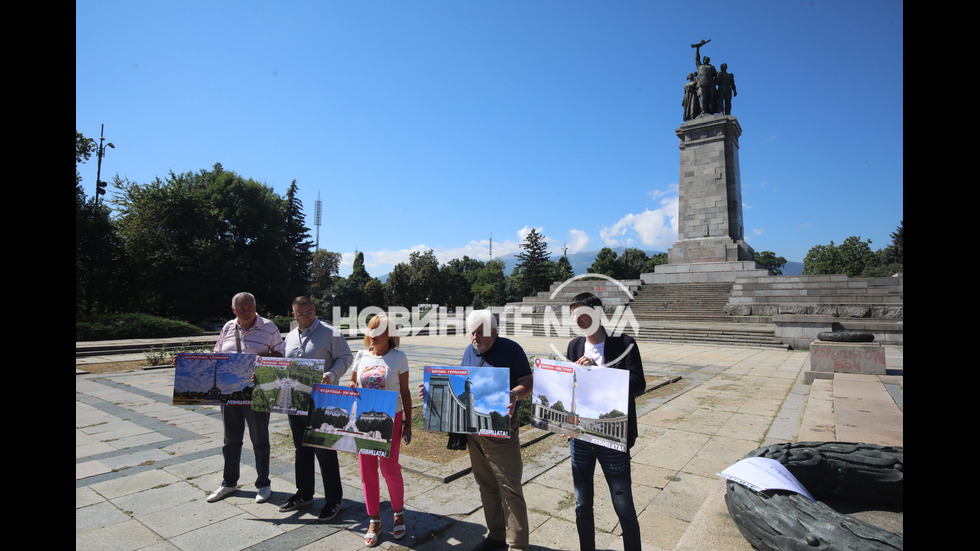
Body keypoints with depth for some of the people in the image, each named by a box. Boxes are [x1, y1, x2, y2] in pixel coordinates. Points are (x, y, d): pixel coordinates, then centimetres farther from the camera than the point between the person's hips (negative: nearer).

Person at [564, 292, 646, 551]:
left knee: (624, 508, 7)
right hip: (580, 436, 4)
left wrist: (596, 370, -26)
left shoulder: (623, 344, -9)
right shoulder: (575, 346, 5)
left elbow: (638, 385, -17)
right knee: (582, 506, 17)